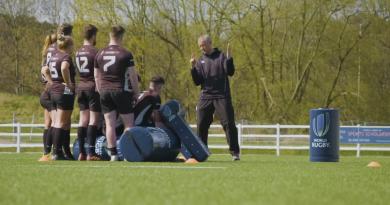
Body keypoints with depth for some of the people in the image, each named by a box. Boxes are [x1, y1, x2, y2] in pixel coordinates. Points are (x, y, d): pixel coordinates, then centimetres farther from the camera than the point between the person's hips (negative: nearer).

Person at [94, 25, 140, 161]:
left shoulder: (100, 54, 7)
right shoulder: (125, 54, -8)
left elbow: (96, 76, 13)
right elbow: (133, 75, -7)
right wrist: (136, 92, 3)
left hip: (105, 92, 4)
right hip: (122, 91, -4)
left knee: (110, 124, 4)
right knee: (129, 124, 4)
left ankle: (113, 154, 2)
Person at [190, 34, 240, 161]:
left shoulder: (221, 57, 4)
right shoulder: (200, 61, 13)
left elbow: (230, 72, -9)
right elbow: (197, 82, 7)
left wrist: (229, 58, -22)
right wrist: (193, 68, -7)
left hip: (222, 97, -4)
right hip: (205, 98, 4)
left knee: (229, 124, -9)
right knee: (201, 125, 1)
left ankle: (235, 152, -6)